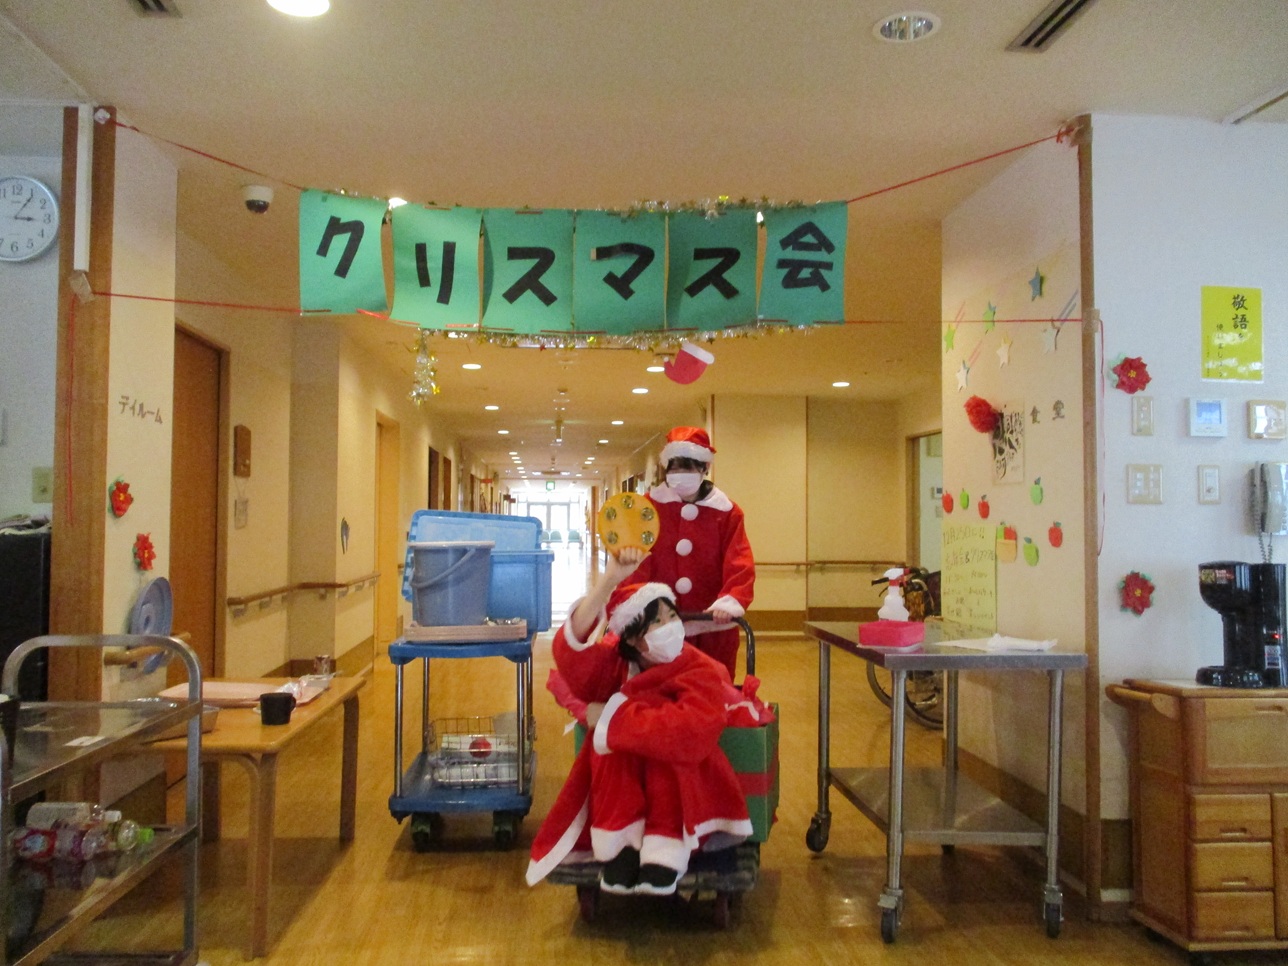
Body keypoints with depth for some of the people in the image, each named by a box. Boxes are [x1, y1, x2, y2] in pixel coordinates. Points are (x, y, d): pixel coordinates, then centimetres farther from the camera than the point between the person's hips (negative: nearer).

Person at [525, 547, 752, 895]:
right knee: (609, 736, -27)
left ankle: (666, 849, -27)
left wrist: (613, 716, -28)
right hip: (618, 786, 2)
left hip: (680, 790, -2)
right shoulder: (615, 660, -8)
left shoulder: (703, 672, -16)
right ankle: (620, 844, -23)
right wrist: (609, 580, -41)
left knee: (672, 742, -31)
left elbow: (690, 733, -35)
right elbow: (573, 651, -30)